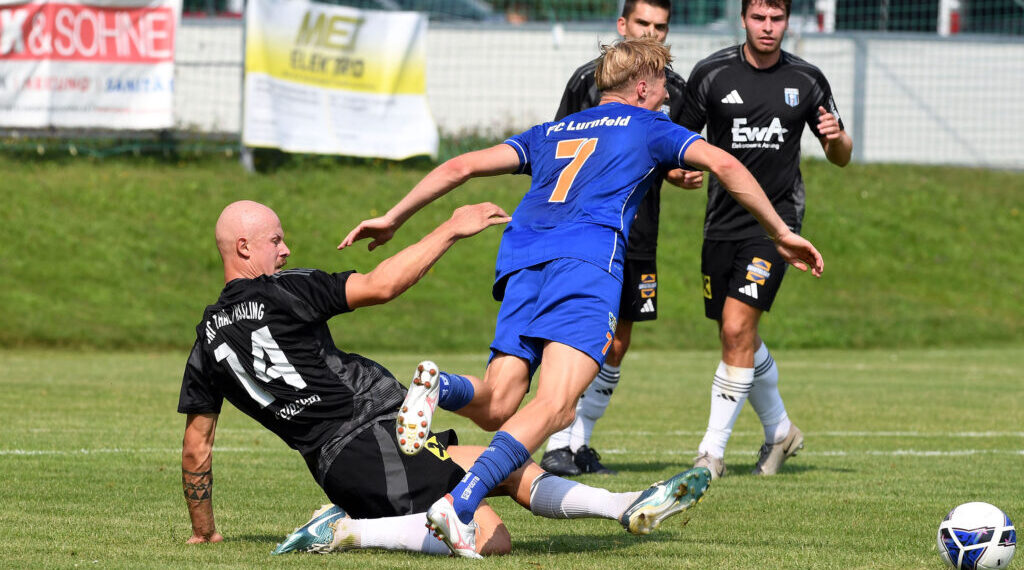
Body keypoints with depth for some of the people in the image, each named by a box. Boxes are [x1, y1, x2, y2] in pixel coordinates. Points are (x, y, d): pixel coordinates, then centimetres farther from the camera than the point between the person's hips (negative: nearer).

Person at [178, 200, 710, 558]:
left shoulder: (208, 339, 13)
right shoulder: (281, 292, -8)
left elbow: (196, 444, 15)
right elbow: (381, 285, -15)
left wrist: (203, 530, 25)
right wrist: (450, 230, -5)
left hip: (332, 462, 10)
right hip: (372, 437, -10)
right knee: (489, 539, -22)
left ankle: (631, 507, 19)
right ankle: (348, 531, -18)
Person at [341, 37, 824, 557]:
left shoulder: (549, 134, 34)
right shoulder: (649, 128, 23)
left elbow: (461, 166, 28)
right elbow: (725, 165, 13)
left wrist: (393, 219, 31)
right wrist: (780, 234, 19)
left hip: (520, 257, 5)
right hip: (589, 253, -5)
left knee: (495, 407, 4)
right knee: (555, 406, -18)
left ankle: (438, 390, -30)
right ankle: (459, 504, -40)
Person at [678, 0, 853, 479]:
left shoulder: (806, 81, 1)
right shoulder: (711, 75, -1)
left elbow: (841, 157, 9)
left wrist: (836, 138, -13)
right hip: (722, 221, 3)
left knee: (737, 329, -16)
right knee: (739, 339, 11)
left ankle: (713, 449, -10)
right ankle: (779, 430, 34)